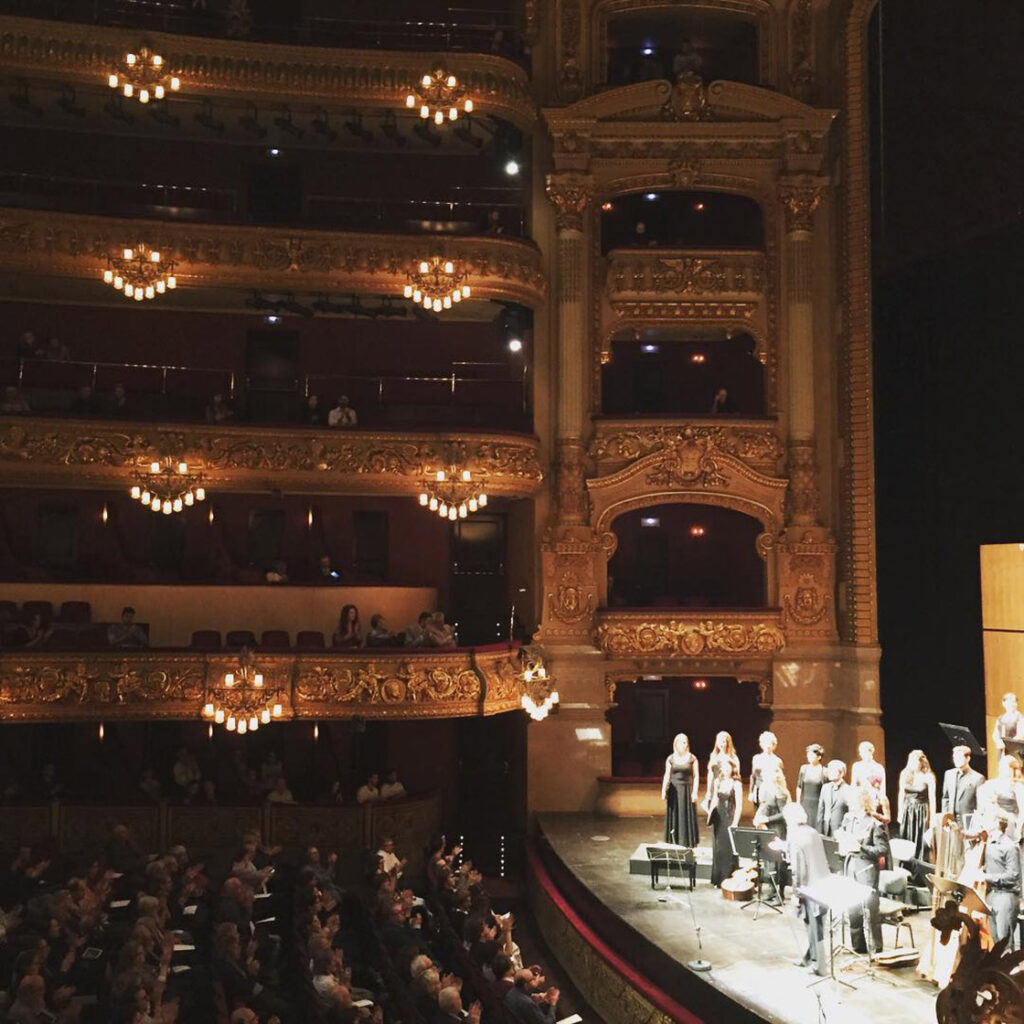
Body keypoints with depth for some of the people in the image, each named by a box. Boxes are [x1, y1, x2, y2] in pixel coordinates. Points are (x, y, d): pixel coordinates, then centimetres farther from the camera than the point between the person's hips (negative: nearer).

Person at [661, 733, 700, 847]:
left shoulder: (692, 759, -1)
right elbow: (667, 776, 6)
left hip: (687, 790, -2)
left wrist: (695, 792, -8)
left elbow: (696, 776, -1)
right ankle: (673, 844, 10)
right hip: (673, 790, 2)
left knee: (687, 817, -2)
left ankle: (688, 844, 2)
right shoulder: (670, 759, 4)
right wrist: (663, 790, -3)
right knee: (673, 817, 4)